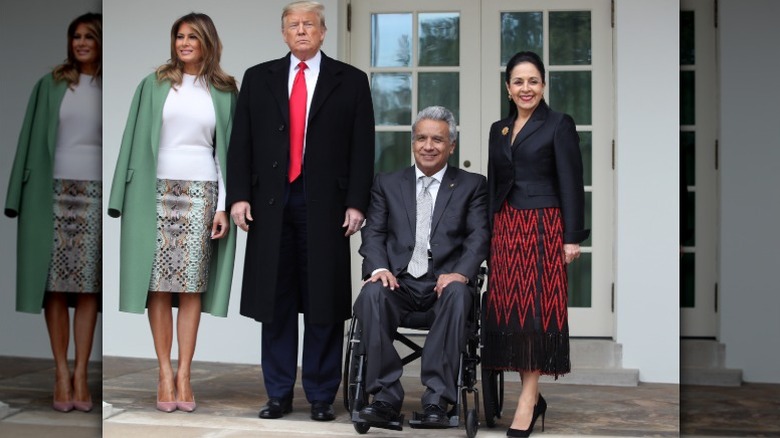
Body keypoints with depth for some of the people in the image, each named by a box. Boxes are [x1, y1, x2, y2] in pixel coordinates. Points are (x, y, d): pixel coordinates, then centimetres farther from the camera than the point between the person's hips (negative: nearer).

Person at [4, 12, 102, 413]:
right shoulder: (51, 85, 7)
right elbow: (33, 139, 6)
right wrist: (23, 196, -1)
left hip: (94, 192, 0)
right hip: (55, 190, 0)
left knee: (88, 285, -1)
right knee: (55, 284, -2)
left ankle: (80, 373, 3)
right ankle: (62, 372, 3)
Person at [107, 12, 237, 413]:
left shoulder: (223, 92, 8)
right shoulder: (155, 85, 7)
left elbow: (227, 151, 7)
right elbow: (137, 140, 5)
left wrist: (224, 205, -1)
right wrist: (128, 199, -2)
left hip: (201, 192, 0)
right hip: (159, 190, 0)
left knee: (192, 284, -1)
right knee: (159, 283, -2)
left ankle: (184, 373, 3)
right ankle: (165, 371, 3)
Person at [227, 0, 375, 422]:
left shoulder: (350, 81, 6)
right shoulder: (258, 78, 12)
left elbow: (362, 147, 2)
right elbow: (240, 143, 8)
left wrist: (356, 203, -6)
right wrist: (239, 196, -1)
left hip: (325, 205, -2)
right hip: (270, 203, 2)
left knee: (323, 303, 2)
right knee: (275, 301, 6)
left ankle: (321, 395, 12)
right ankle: (279, 394, 15)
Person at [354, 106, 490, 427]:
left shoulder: (472, 185, 14)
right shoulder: (387, 184, 18)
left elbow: (479, 236, 2)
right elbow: (373, 232, 9)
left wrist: (460, 273, -18)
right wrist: (378, 267, -13)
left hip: (445, 281, -1)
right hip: (398, 280, 1)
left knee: (458, 295, -35)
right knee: (371, 295, -32)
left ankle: (437, 398, -32)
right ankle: (387, 395, -26)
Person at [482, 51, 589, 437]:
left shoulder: (559, 125, -3)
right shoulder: (498, 129, 14)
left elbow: (571, 184, -7)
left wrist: (572, 238, -12)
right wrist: (487, 232, 13)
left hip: (543, 227, -6)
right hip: (505, 228, 6)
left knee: (537, 306, -5)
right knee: (507, 306, 2)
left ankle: (527, 400, -2)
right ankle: (532, 396, 12)